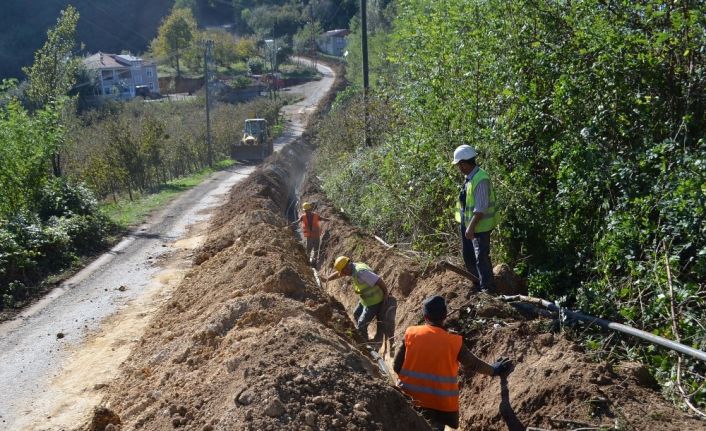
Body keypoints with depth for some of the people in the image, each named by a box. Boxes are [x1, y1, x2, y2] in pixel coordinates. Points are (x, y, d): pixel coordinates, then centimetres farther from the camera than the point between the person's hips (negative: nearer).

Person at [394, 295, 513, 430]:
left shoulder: (410, 334, -5)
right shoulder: (454, 342, -8)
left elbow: (397, 366, -3)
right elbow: (473, 365, 5)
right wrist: (494, 370, 23)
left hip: (410, 398, 1)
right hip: (440, 404, -1)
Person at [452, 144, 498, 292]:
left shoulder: (480, 179, -24)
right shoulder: (469, 177, 5)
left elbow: (481, 208, -26)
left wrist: (471, 227, -25)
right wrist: (467, 225, 18)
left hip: (479, 226, -10)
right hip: (467, 223, 10)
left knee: (481, 258, -1)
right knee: (468, 256, 20)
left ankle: (487, 288, 11)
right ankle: (476, 282, 36)